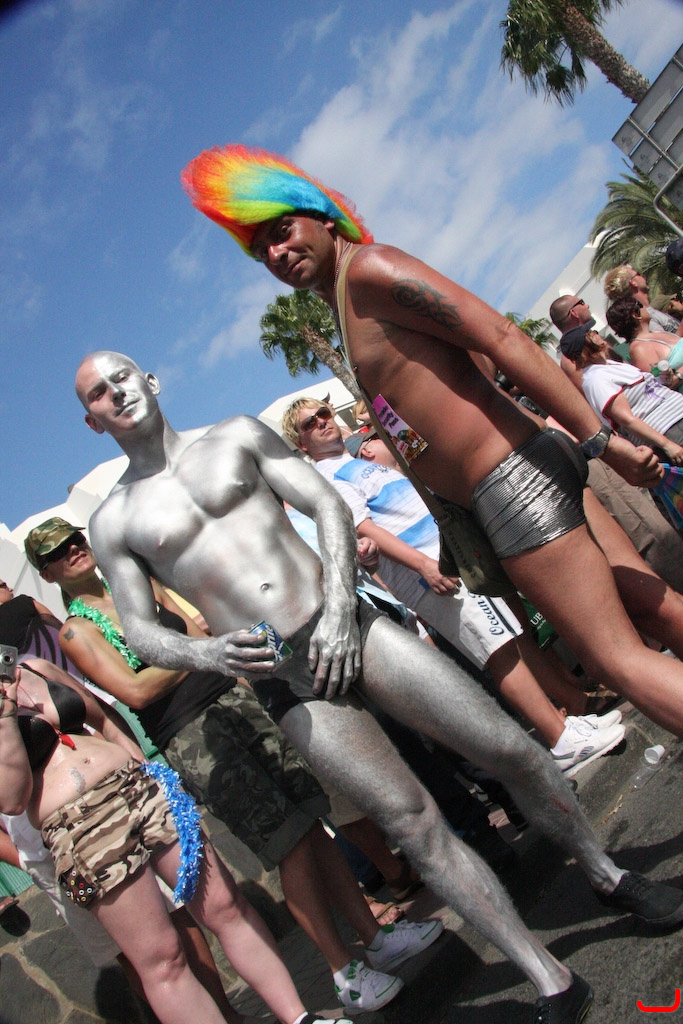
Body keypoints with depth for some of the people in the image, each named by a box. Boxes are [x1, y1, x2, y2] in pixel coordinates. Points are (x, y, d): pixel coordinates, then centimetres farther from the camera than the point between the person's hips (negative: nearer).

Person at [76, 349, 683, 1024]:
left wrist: (339, 603, -9)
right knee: (411, 820, -6)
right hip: (284, 681, -1)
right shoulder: (112, 524, 7)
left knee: (511, 749, -1)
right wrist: (209, 653, -14)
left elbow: (328, 505, 5)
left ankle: (606, 875, 27)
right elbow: (140, 631, 7)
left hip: (343, 627, 2)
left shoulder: (235, 435, 9)